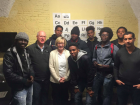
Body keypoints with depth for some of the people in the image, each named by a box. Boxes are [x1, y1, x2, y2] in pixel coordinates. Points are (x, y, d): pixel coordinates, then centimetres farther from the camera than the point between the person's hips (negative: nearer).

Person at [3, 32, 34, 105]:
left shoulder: (26, 52, 9)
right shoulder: (9, 54, -13)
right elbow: (8, 73, -19)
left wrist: (31, 75, -4)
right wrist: (24, 81, -19)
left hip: (29, 86, 7)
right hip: (19, 89, -7)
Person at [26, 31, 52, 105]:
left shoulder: (48, 48, 4)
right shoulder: (30, 48, -9)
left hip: (46, 79, 4)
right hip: (36, 80, -4)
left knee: (45, 99, 19)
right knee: (36, 99, 10)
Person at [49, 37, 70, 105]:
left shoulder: (68, 53, 0)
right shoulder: (52, 53, -4)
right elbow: (51, 67, -7)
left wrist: (65, 77, -9)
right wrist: (58, 79, -11)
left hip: (65, 80, 1)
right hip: (55, 80, -1)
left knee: (65, 97, 13)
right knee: (56, 98, 10)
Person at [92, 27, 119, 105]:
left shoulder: (114, 48, -10)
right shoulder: (97, 47, 7)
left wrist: (107, 66, -20)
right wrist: (95, 62, -1)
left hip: (108, 75, -5)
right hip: (98, 73, 5)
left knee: (106, 95, 9)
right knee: (95, 93, 17)